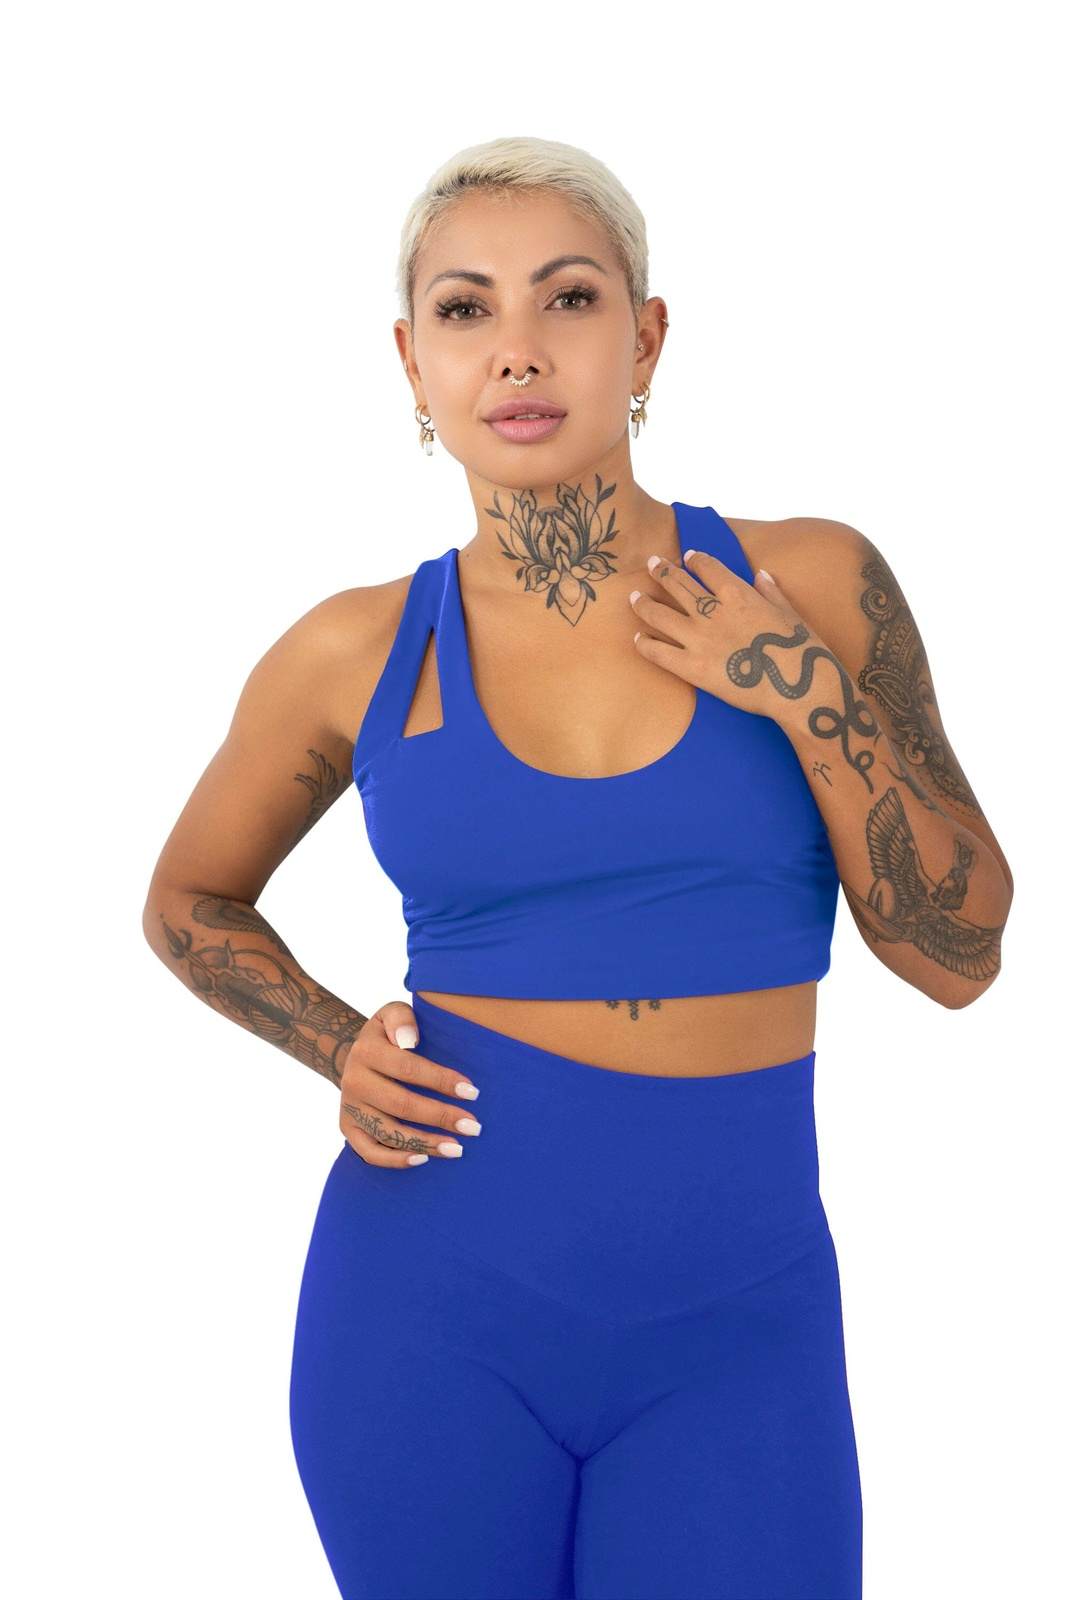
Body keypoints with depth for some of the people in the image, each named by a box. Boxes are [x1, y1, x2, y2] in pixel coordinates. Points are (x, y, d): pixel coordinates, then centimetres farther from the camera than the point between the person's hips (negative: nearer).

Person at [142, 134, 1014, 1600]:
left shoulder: (809, 585, -2)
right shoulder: (357, 655, -2)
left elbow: (960, 956, -1)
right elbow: (191, 899, 15)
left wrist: (807, 694, -12)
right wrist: (339, 1052, -1)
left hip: (737, 1321, 0)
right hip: (434, 1305, 0)